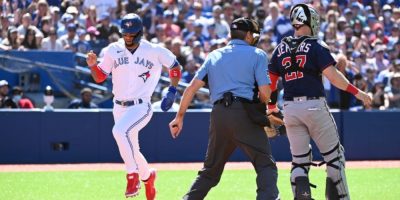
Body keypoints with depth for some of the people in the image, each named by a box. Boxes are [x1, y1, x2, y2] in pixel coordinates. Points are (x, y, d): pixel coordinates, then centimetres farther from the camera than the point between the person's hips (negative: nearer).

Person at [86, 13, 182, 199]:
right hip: (119, 108, 5)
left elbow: (175, 66, 9)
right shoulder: (113, 50, 2)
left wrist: (172, 91, 0)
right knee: (130, 150, 14)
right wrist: (93, 65, -14)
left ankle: (133, 174, -20)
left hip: (141, 106, -5)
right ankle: (147, 176, 44)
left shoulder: (155, 51, -5)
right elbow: (99, 77, 5)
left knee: (119, 130, -32)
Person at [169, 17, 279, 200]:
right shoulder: (257, 54, 7)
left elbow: (192, 87, 11)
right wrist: (260, 108, 18)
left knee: (211, 169, 19)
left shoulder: (214, 56, 20)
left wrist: (180, 116, 13)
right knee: (265, 166, -5)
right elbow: (265, 92, -2)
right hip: (244, 116, -5)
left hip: (218, 116, 5)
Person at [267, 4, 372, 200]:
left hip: (290, 108, 4)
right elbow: (331, 75, -15)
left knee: (299, 161, 9)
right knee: (334, 155, 8)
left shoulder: (281, 48, 10)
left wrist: (271, 106, 25)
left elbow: (270, 80, 12)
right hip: (314, 106, -4)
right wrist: (356, 92, -10)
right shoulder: (316, 45, -5)